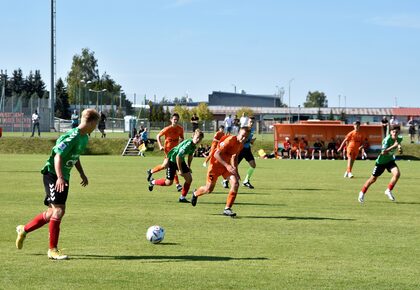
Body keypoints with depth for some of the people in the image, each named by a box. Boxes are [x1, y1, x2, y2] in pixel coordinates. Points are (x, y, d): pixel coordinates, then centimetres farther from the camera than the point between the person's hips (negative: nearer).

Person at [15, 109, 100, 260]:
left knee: (53, 212, 12)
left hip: (64, 177, 10)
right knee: (59, 210, -15)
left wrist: (82, 174, 28)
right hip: (53, 174, -10)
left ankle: (24, 229, 33)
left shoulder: (84, 138, 9)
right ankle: (53, 250, -8)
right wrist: (60, 177, -34)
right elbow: (58, 156, -26)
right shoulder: (72, 136, -20)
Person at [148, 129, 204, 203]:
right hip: (172, 159, -8)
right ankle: (153, 182, 24)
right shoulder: (187, 144, -32)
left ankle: (182, 197, 7)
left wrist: (188, 166, 15)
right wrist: (180, 170, -24)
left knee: (189, 178, -4)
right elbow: (178, 157, -31)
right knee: (169, 182, -2)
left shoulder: (194, 146, -6)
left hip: (181, 160, 8)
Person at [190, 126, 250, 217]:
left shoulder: (241, 145, 1)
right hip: (216, 164, -7)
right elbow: (216, 154, -30)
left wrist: (236, 171, 13)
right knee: (209, 189, 2)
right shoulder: (230, 140, -26)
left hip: (226, 165, 7)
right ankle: (195, 194, 38)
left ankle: (227, 209, -10)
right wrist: (227, 166, -36)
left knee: (235, 183, -16)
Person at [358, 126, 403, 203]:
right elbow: (383, 152, -38)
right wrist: (394, 146, -41)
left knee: (397, 174, -23)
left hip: (390, 160, 5)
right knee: (373, 179, 7)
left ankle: (389, 191, -6)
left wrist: (399, 148, -1)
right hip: (381, 161, -5)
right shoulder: (387, 139, -28)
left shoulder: (399, 139, -7)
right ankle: (362, 192, 29)